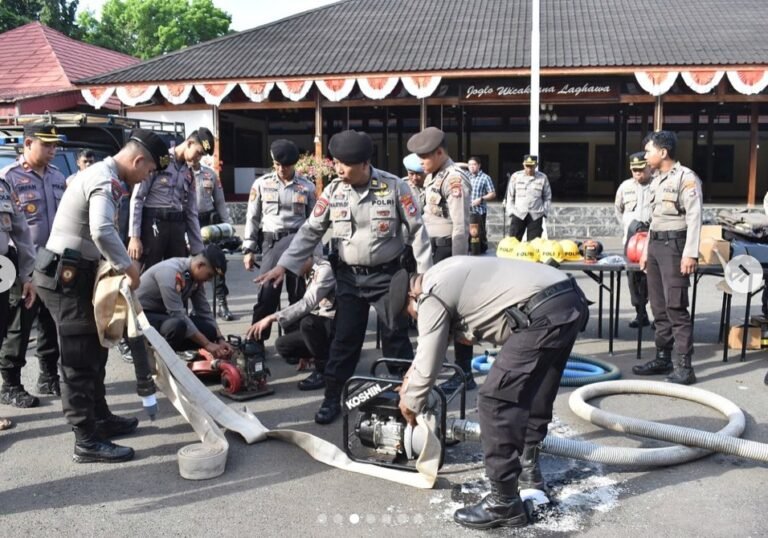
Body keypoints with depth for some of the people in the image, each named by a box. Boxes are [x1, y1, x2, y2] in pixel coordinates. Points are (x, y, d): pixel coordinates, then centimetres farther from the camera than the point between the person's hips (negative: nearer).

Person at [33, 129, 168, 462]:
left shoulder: (100, 173, 16)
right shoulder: (107, 181, -18)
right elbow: (102, 231, -36)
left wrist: (118, 266, 9)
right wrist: (129, 268, -22)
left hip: (71, 272, 10)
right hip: (66, 276, -10)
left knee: (93, 351, 18)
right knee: (80, 358, -6)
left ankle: (101, 419, 30)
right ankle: (87, 441, 1)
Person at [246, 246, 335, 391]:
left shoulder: (325, 269, -20)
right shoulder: (310, 274, 9)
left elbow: (307, 304, -31)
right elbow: (311, 307, 10)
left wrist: (272, 318, -34)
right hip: (319, 326, 9)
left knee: (308, 322, -36)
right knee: (282, 345, -3)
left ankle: (325, 371, -16)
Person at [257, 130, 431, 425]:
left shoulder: (394, 187, -11)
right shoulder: (333, 191, -2)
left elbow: (417, 230, -6)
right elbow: (310, 231, 2)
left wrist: (424, 273, -10)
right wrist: (283, 265, -4)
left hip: (388, 275, -2)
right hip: (349, 277, 3)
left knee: (396, 337, 6)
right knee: (344, 339, 7)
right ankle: (332, 398, 19)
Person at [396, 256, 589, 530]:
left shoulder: (431, 295, -1)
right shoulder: (444, 274, 27)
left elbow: (429, 364, 4)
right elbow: (431, 343, 41)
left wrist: (410, 403, 21)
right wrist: (411, 375, 47)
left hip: (544, 313, -11)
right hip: (571, 299, 11)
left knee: (495, 401, -6)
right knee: (533, 393, 25)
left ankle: (504, 503, 1)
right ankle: (529, 469, 41)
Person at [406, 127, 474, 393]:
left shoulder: (455, 178, -16)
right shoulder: (432, 177, 13)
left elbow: (460, 226, -19)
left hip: (449, 248, -9)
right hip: (433, 248, 9)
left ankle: (464, 373, 9)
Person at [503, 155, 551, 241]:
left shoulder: (543, 178, 5)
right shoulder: (515, 176, 4)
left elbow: (547, 198, 11)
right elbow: (509, 196, 8)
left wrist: (544, 211, 1)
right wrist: (510, 211, 0)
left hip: (536, 215, 0)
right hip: (518, 214, 0)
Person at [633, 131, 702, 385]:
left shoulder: (686, 177, -9)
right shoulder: (657, 180, 17)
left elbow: (694, 217, -15)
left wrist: (690, 253, -21)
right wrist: (646, 249, 20)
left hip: (674, 245, -8)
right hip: (655, 244, 9)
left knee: (675, 306, -11)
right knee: (658, 306, 10)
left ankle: (684, 366, -8)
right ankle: (663, 358, 18)